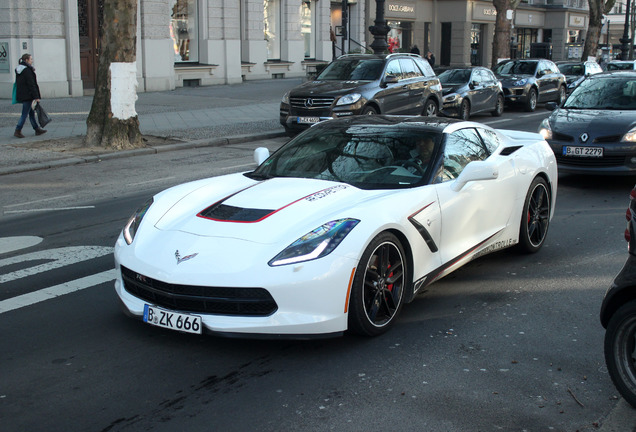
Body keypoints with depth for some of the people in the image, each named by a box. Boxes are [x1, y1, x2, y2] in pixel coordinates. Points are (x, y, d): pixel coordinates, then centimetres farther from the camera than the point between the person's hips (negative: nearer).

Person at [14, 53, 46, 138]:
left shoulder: (19, 70, 12)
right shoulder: (27, 70, -17)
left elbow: (17, 83, 17)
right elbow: (31, 84, -19)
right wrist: (36, 96, -17)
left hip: (21, 95, 10)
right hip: (27, 95, -10)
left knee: (31, 112, 16)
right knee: (25, 114, -4)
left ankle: (37, 129, 22)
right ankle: (18, 131, -3)